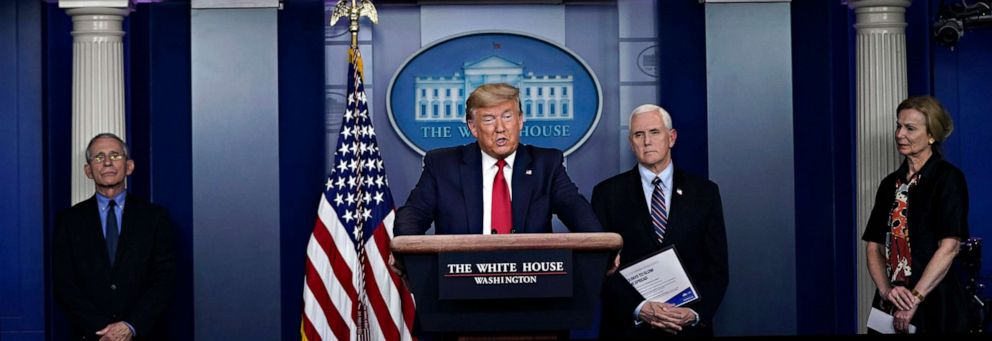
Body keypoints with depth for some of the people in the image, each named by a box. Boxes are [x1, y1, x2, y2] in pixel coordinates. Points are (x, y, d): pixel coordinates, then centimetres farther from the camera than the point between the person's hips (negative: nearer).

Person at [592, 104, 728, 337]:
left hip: (689, 327, 1)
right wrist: (639, 309, -18)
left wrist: (696, 312, -14)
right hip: (628, 327, -1)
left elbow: (717, 267, 1)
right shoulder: (607, 194, 0)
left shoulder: (705, 192, 3)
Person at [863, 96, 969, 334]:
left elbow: (949, 246, -15)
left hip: (935, 305, -5)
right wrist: (886, 290, -8)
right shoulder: (890, 184, 12)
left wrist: (915, 298, -18)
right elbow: (875, 246, 8)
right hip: (891, 305, 5)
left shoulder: (948, 177, -6)